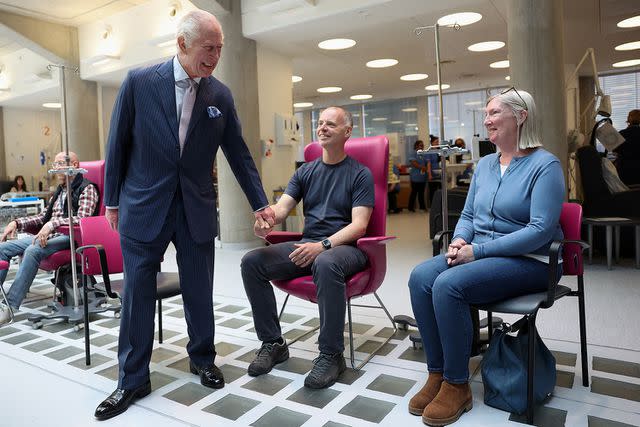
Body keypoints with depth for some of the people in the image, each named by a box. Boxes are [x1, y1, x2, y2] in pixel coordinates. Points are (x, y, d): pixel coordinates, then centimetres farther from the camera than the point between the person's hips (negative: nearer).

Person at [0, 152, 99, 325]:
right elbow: (43, 216, 27)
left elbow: (82, 219, -18)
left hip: (70, 238, -9)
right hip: (48, 236, 9)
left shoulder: (87, 188, -3)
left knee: (33, 250, -32)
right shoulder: (59, 191, 24)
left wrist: (52, 224, -29)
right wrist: (17, 222, 12)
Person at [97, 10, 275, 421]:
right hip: (144, 206, -1)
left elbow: (239, 153, 6)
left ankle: (203, 359, 32)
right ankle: (133, 378, 21)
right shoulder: (139, 82, -5)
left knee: (200, 291, 10)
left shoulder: (221, 95, 1)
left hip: (197, 209, 2)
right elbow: (118, 144, 1)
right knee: (138, 293, 5)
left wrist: (261, 203, 4)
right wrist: (112, 200, 4)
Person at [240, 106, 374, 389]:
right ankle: (273, 343, -3)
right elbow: (282, 207, 3)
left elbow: (359, 225, -9)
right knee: (251, 262, -16)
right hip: (307, 245, 5)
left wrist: (323, 245, -25)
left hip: (344, 247, -5)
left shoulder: (360, 174, 2)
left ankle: (331, 354, -23)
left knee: (326, 264, -40)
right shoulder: (306, 172, 16)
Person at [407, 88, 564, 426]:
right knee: (420, 277, -20)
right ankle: (436, 375, -11)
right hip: (478, 254, 7)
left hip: (528, 261, -6)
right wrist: (460, 240, -7)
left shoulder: (545, 165, -8)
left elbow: (540, 230, -18)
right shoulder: (485, 164, 13)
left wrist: (477, 250, -22)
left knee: (448, 285, -31)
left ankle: (456, 385, -14)